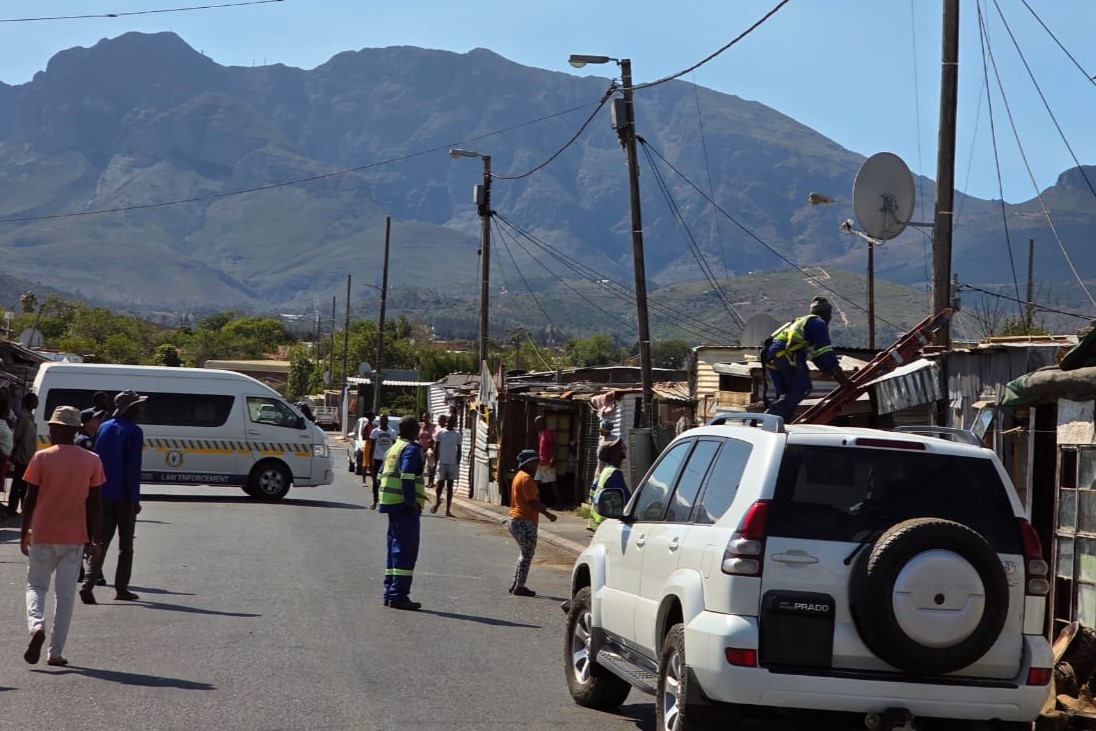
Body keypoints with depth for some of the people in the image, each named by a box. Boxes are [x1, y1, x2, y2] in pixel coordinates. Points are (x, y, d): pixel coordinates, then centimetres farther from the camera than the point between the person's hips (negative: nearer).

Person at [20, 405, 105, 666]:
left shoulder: (42, 458, -7)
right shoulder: (91, 461, -2)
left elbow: (30, 499, -5)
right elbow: (94, 503, -1)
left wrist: (24, 532, 5)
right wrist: (96, 539, 5)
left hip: (43, 536, -1)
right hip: (75, 537, 1)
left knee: (36, 585, 14)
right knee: (66, 593, 7)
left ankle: (37, 625, -14)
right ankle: (55, 652, 6)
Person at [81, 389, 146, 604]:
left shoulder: (104, 428, 10)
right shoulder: (133, 432, -11)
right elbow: (133, 468, -15)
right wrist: (135, 499, -13)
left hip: (104, 495, 5)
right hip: (124, 497, -5)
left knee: (102, 540, 5)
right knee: (125, 544, 7)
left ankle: (88, 584, -11)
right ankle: (121, 588, 10)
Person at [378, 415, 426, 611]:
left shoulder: (394, 448, 18)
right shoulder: (412, 449, -11)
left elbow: (382, 474, 22)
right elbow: (407, 476, -24)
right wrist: (411, 502, -20)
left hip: (392, 505, 10)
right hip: (405, 507, -10)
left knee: (396, 550, 15)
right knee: (406, 551, -8)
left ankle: (390, 593, 19)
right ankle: (398, 595, -11)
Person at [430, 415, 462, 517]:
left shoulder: (457, 435, 6)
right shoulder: (440, 433, 2)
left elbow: (459, 450, 8)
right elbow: (436, 448, 3)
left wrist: (458, 464, 2)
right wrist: (436, 461, -3)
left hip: (453, 463, 1)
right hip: (442, 462, -1)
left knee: (450, 486, 3)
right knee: (440, 483, -3)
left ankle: (448, 509, 6)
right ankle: (437, 501, 25)